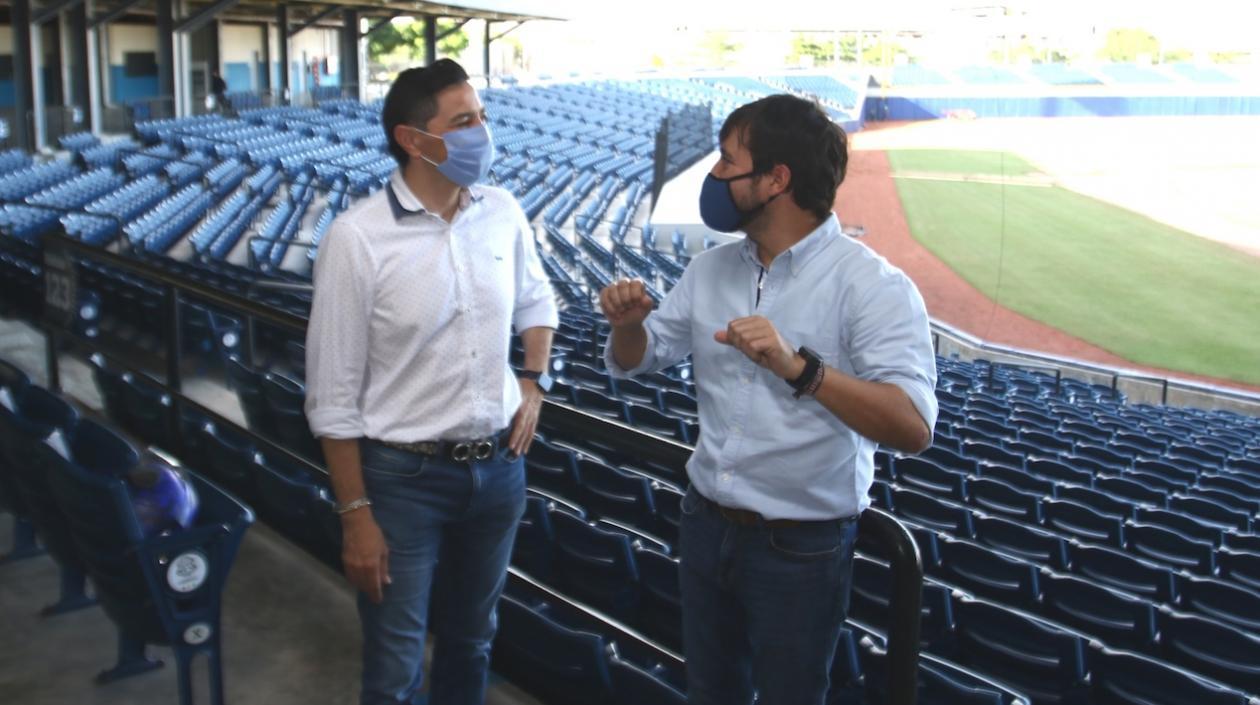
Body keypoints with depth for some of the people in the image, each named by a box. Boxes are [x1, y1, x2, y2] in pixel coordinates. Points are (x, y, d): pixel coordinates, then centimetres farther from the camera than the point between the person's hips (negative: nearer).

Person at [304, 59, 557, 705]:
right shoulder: (357, 236, -16)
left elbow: (536, 301, 20)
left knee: (470, 641, 23)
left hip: (499, 466, 5)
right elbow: (333, 395, -12)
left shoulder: (502, 213, -1)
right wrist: (356, 513, -11)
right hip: (403, 476, -4)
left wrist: (533, 382, 5)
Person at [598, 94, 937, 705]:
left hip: (802, 546, -6)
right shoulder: (710, 270, 3)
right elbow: (633, 362, 10)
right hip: (706, 524, 6)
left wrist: (798, 367, -42)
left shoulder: (872, 286, -18)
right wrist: (628, 323, -13)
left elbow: (912, 428, -30)